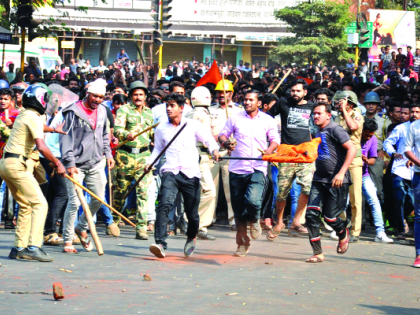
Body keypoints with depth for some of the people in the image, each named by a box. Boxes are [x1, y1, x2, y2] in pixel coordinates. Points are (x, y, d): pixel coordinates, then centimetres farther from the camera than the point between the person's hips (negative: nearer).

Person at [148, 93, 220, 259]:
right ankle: (160, 244, -30)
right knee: (164, 205, -24)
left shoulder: (193, 125, 4)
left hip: (191, 173, 0)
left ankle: (191, 238, 38)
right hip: (170, 172, 0)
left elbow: (208, 139, 13)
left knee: (192, 213, 6)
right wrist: (150, 162, 9)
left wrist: (215, 150, -7)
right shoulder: (161, 128, 10)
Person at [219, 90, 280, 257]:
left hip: (258, 169, -2)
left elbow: (275, 139, 12)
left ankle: (254, 220, 10)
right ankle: (242, 243, 20)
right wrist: (226, 143, -10)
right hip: (237, 168, 2)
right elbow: (222, 135, 12)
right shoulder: (235, 119, 7)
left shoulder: (268, 120, 7)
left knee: (253, 200, -25)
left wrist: (269, 150, -9)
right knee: (238, 209, 5)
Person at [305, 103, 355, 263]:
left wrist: (341, 173, -22)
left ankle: (343, 234, 31)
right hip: (319, 179, 7)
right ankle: (318, 253, -1)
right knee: (311, 214, -7)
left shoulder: (334, 129, -9)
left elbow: (352, 149, -17)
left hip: (336, 181, -7)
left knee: (330, 216, -4)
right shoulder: (319, 133, 17)